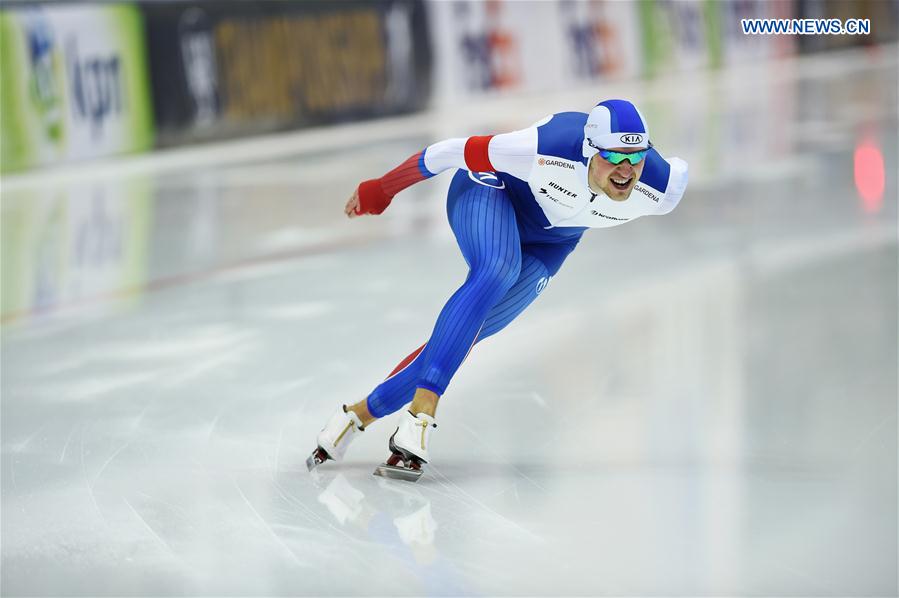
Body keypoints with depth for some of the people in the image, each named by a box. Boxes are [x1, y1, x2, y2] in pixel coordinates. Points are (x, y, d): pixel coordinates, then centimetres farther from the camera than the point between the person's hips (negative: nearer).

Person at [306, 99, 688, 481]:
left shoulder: (662, 189, -31)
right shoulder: (544, 150, -40)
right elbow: (455, 152, -25)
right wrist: (379, 192, -10)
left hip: (548, 241, 4)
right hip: (492, 189, -4)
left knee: (462, 336, -8)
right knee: (497, 271, -36)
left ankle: (360, 414, 6)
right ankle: (421, 414, -39)